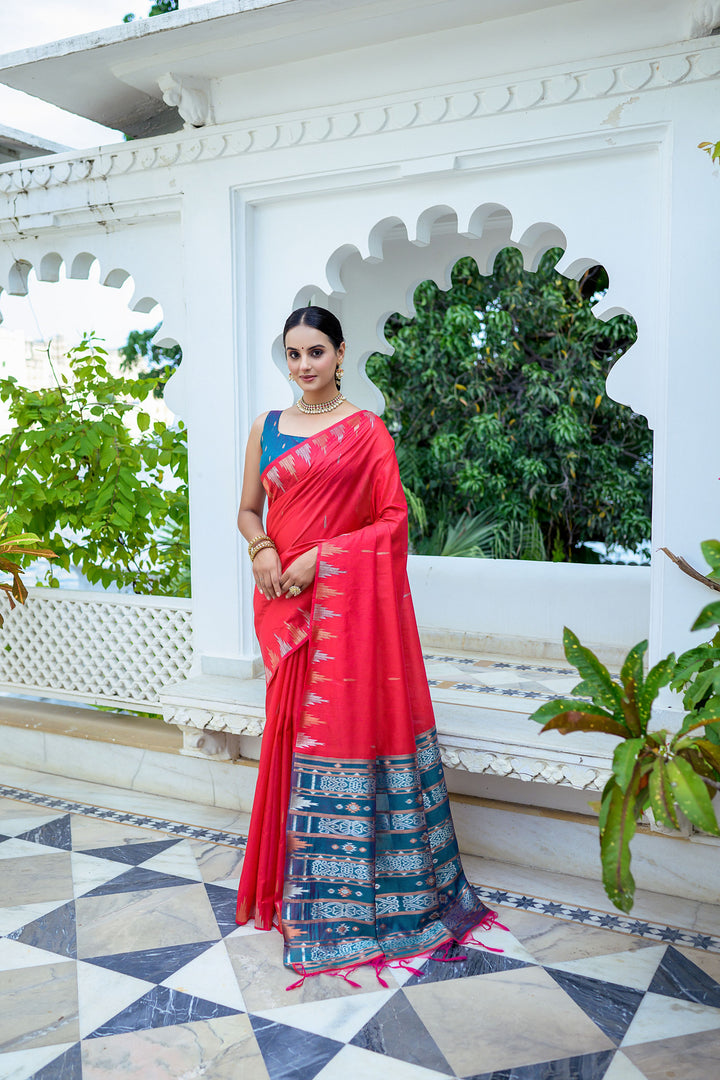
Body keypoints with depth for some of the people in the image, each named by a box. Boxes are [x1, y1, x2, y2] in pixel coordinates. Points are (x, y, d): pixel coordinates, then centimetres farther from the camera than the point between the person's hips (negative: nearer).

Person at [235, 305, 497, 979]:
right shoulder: (267, 427, 13)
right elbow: (248, 509, 16)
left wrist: (318, 556, -13)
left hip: (349, 597, -4)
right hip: (284, 601, 4)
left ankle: (347, 894, 13)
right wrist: (261, 549, -6)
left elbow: (393, 519, -4)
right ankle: (300, 879, 25)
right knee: (294, 726, 9)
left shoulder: (366, 429, 0)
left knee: (350, 717, -2)